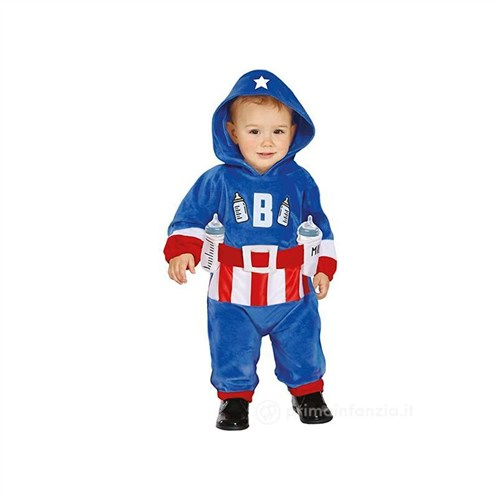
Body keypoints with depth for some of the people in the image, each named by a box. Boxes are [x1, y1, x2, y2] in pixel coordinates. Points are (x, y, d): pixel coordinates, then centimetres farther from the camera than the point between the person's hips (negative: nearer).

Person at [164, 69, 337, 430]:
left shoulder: (300, 181, -2)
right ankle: (235, 396, 33)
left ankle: (307, 391, 38)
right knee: (233, 349, 10)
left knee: (302, 347, 14)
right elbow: (191, 218, -1)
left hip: (292, 291, 1)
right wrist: (181, 251, -17)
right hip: (234, 292, -1)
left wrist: (324, 268, 6)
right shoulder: (219, 180, -7)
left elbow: (319, 226, 9)